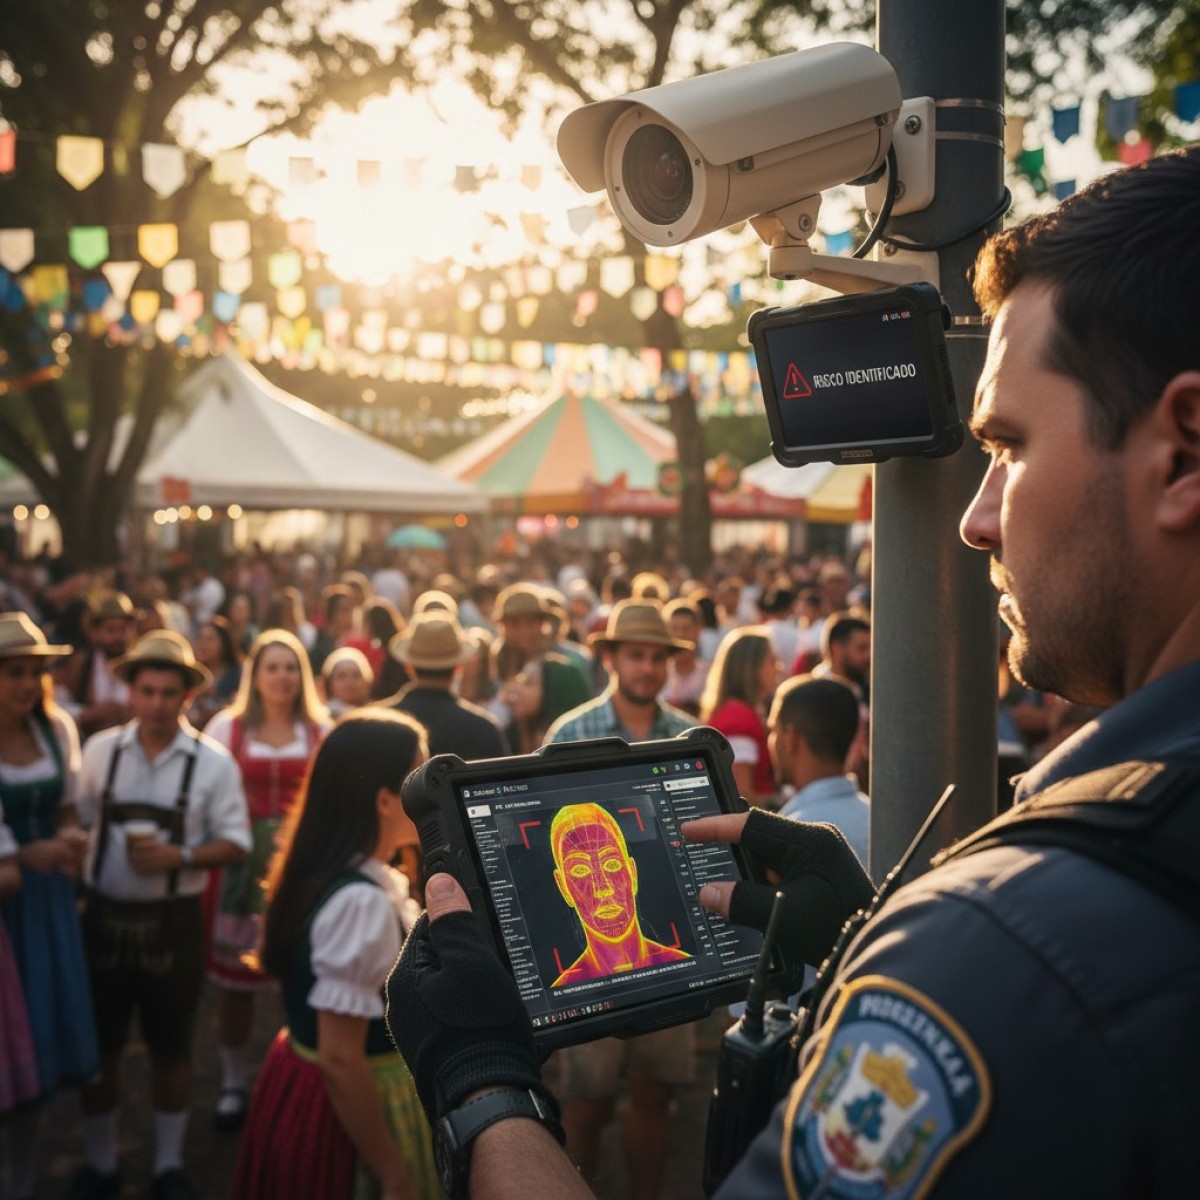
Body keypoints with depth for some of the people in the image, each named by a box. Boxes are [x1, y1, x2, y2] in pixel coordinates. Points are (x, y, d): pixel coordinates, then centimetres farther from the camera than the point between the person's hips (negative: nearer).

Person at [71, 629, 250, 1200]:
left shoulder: (213, 761, -8)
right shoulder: (98, 750, -1)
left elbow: (236, 844, -6)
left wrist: (180, 856, -20)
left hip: (172, 921, -1)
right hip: (103, 915, 2)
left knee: (171, 1048, 13)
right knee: (99, 1046, 12)